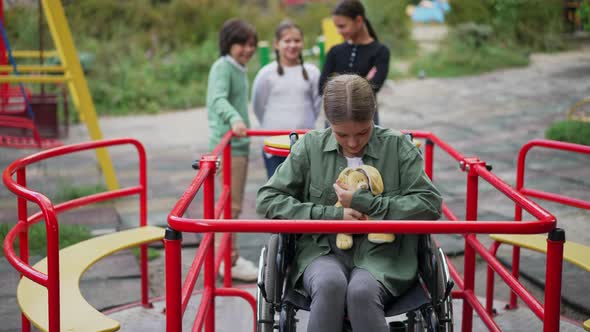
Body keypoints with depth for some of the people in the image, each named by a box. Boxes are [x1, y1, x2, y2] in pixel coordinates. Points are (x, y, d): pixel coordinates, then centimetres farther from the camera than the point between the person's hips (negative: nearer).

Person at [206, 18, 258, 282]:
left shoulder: (240, 69, 15)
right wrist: (234, 119, -46)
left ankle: (229, 256, 24)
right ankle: (230, 262, 0)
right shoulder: (222, 67, -13)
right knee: (231, 205, -6)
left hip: (239, 144, 9)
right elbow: (218, 99, -29)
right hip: (227, 145, -9)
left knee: (234, 205, 15)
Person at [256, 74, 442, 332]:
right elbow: (267, 199, 3)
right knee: (330, 284, -35)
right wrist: (331, 215, -8)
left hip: (381, 253, -1)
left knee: (362, 291, -34)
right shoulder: (310, 146, 5)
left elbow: (430, 205, -3)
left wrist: (364, 203, -11)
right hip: (322, 250, 1)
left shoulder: (397, 146, 3)